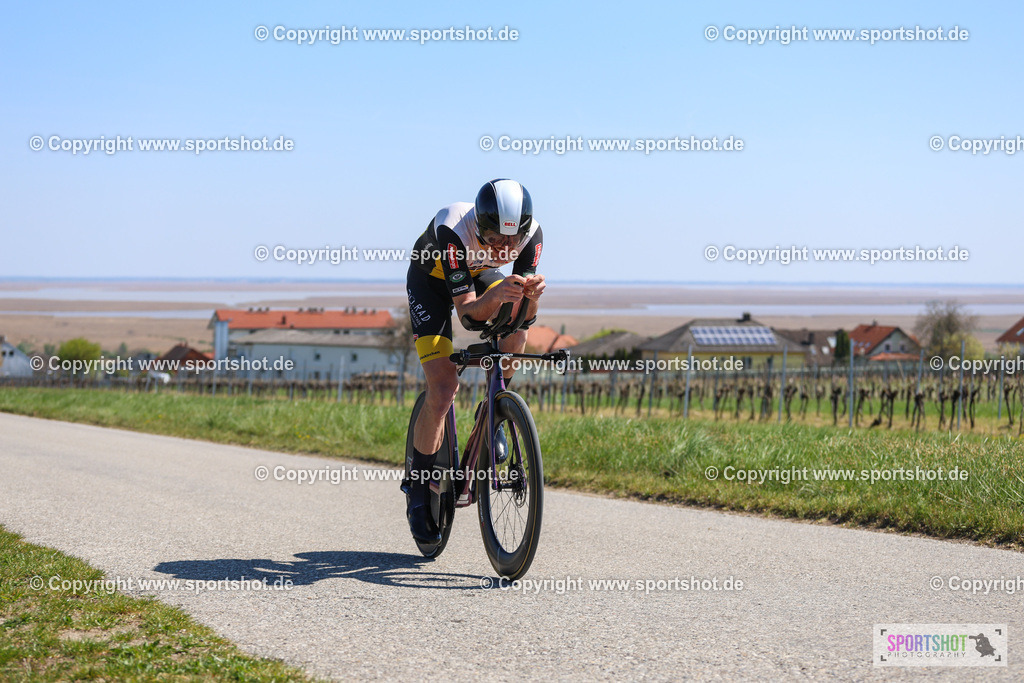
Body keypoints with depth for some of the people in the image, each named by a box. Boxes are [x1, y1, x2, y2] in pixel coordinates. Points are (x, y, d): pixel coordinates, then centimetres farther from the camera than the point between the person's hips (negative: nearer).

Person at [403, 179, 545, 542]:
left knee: (517, 328, -28)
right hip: (432, 278, -4)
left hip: (481, 272, 4)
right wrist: (496, 296, -59)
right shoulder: (452, 230, -40)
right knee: (443, 391, -15)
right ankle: (418, 491, 2)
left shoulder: (531, 233, -30)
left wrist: (531, 297, -51)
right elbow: (466, 310, -38)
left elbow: (525, 316, -28)